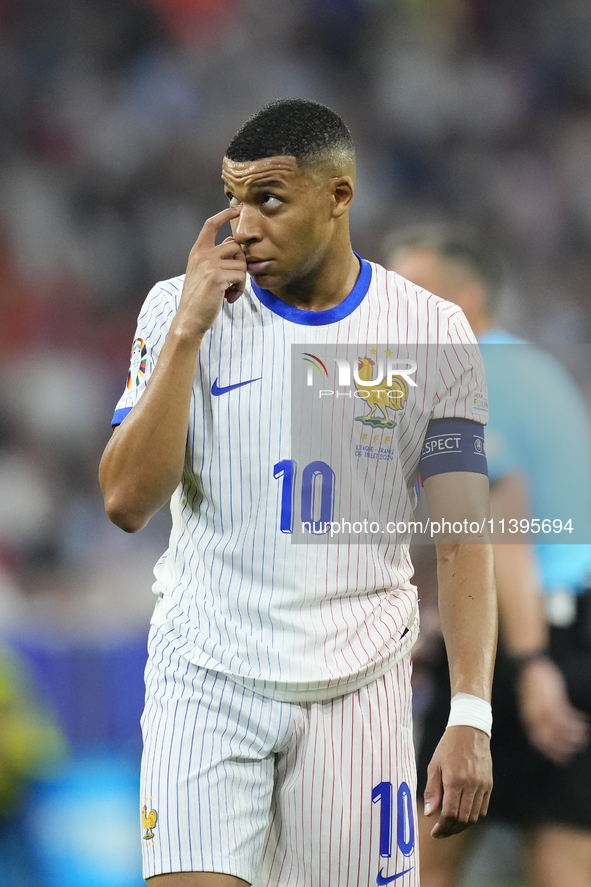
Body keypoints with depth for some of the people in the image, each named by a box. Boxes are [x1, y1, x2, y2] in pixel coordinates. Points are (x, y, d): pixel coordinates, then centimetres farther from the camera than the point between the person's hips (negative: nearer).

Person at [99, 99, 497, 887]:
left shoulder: (432, 334, 1)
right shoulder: (180, 309, 1)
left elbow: (463, 541, -1)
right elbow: (127, 501, -8)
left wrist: (470, 718, -11)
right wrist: (188, 328, -14)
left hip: (358, 687, 1)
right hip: (206, 675, -1)